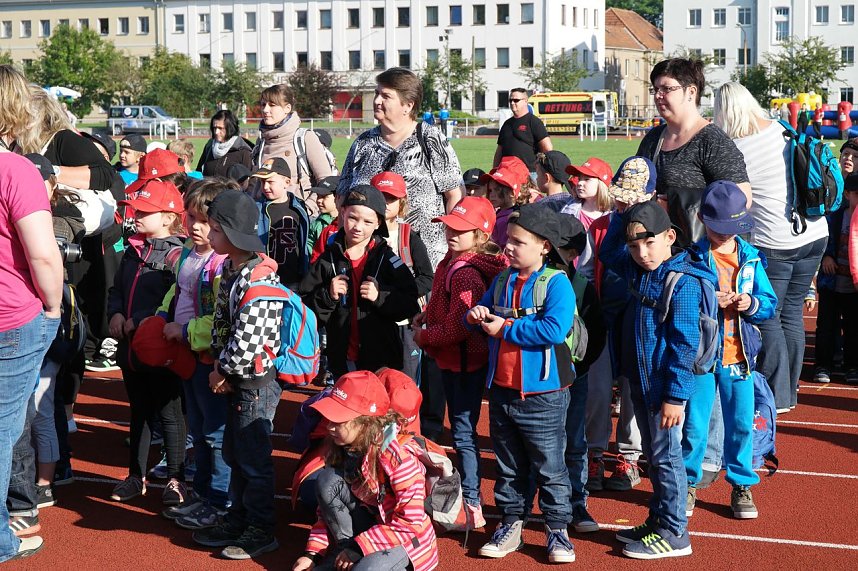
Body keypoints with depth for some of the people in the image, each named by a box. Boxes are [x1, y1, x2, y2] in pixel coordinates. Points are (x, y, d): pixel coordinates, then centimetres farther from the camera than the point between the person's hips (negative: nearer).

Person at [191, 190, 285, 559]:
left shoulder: (258, 281, -24)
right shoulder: (230, 269, 6)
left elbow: (246, 343, -26)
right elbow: (221, 322, 11)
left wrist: (222, 371, -11)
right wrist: (220, 368, 1)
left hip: (257, 382, -9)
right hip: (236, 380, 9)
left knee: (254, 459, 1)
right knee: (235, 455, 19)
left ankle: (261, 531, 13)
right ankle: (237, 521, 31)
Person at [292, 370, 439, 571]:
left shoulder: (397, 456, -26)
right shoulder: (342, 450, -4)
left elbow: (410, 523, -25)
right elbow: (328, 509, 5)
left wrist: (358, 548, -24)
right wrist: (312, 554, -6)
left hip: (409, 539, -7)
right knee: (327, 479, -14)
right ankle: (346, 549, -9)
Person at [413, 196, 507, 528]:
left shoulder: (465, 273, -25)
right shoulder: (452, 263, 7)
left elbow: (459, 327, -26)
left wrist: (424, 336, -12)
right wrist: (426, 317, 6)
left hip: (464, 361, -10)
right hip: (453, 360, 10)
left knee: (463, 432, -2)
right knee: (461, 429, 21)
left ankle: (472, 507, 6)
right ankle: (465, 491, 36)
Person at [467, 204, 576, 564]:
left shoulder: (556, 283, -13)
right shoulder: (503, 280, 9)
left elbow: (554, 329, -26)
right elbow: (484, 311, 20)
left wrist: (506, 329, -19)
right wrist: (476, 315, -5)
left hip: (543, 394, -6)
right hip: (502, 391, 7)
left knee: (549, 467, 3)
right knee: (509, 466, 15)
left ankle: (557, 530, 13)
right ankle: (510, 525, 26)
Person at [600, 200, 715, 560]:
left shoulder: (683, 281, -18)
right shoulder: (637, 271, 6)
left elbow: (684, 343, -19)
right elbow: (608, 253, 27)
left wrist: (675, 395, -21)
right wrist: (622, 215, 12)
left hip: (665, 386, -8)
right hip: (640, 380, 8)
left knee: (665, 456, 0)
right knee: (653, 455, 16)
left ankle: (673, 533, 9)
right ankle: (658, 521, 27)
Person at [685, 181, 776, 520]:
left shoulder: (750, 257, 5)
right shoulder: (692, 257, -5)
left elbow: (770, 303, 6)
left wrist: (752, 303, -15)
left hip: (739, 355, 2)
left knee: (741, 424, 7)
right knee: (694, 424, 4)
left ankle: (741, 485, 22)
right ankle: (688, 484, 20)